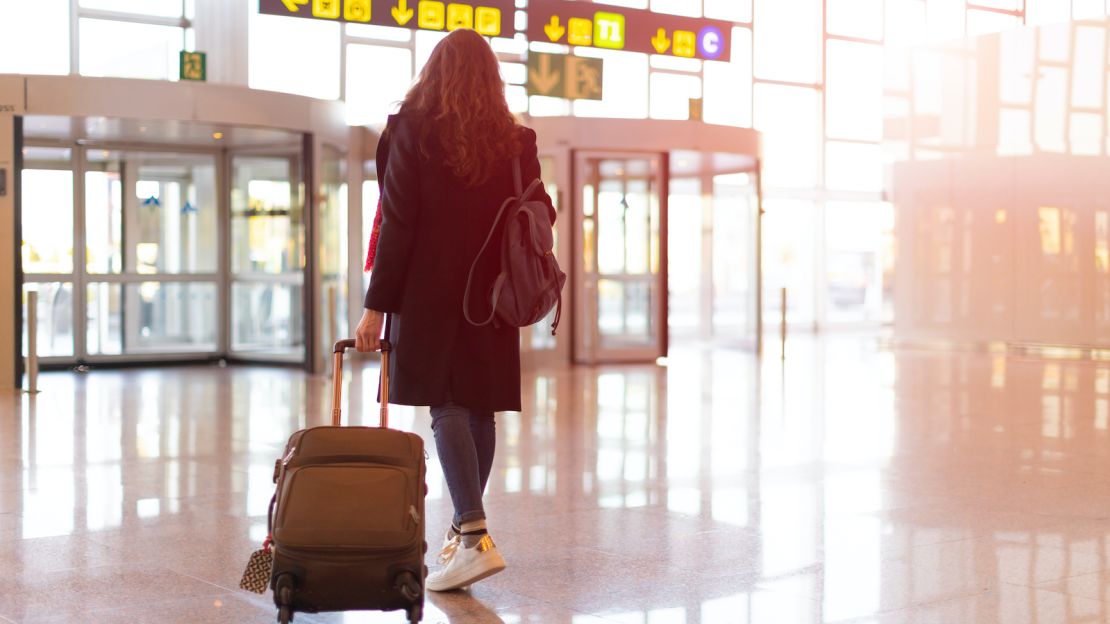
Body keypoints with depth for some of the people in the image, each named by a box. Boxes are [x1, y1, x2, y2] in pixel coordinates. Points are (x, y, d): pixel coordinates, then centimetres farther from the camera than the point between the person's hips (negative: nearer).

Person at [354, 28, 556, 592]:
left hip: (431, 294, -4)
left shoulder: (413, 131, -3)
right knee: (479, 410, 11)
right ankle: (464, 525, 22)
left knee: (446, 408, -7)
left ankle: (474, 538, -19)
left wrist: (377, 306, -6)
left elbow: (397, 226, -7)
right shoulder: (515, 141, 8)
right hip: (492, 297, 4)